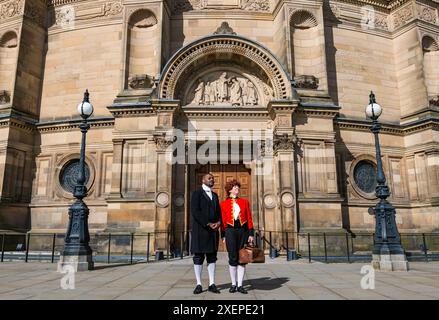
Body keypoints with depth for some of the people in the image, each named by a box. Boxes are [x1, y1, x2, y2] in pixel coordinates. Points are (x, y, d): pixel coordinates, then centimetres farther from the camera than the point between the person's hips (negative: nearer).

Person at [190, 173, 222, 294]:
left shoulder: (215, 195, 16)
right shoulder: (197, 193, -4)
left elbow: (219, 212, 14)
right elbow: (195, 211, -14)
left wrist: (218, 223, -7)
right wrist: (208, 224, -17)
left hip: (213, 230, 6)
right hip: (200, 229, -6)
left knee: (212, 257, 6)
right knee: (198, 257, 0)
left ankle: (212, 284, 11)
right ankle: (199, 284, 7)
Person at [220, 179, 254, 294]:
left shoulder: (244, 201, 9)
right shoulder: (223, 204, 5)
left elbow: (249, 218, 6)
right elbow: (223, 221, 4)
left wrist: (251, 233, 0)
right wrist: (223, 235, 1)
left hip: (243, 230, 2)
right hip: (230, 231, -2)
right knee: (233, 258, -2)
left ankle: (240, 285, 10)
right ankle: (233, 284, 13)